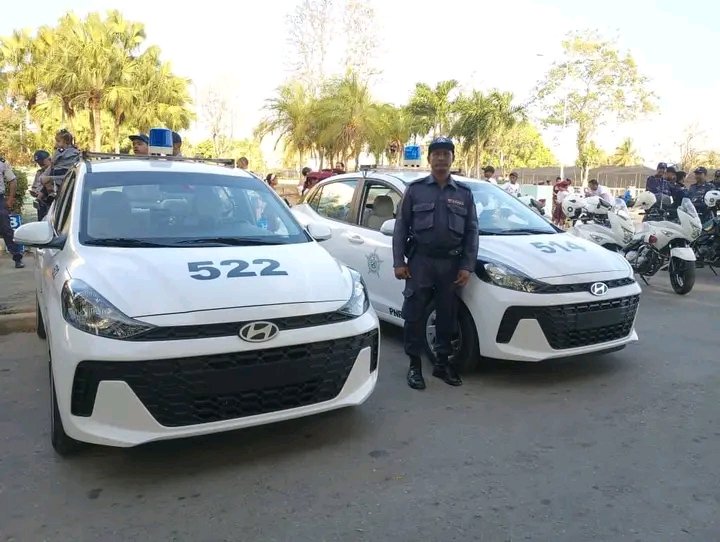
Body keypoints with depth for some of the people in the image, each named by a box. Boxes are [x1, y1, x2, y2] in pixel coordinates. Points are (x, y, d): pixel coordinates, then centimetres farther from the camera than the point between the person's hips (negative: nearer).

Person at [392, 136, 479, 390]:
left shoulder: (464, 193, 9)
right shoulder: (415, 189, 3)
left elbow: (472, 232, 8)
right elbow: (401, 227, 2)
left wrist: (467, 266, -1)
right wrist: (399, 262, -5)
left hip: (451, 263, 2)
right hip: (420, 261, -2)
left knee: (447, 315, 9)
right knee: (415, 314, 0)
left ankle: (443, 363, 23)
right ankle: (414, 365, 13)